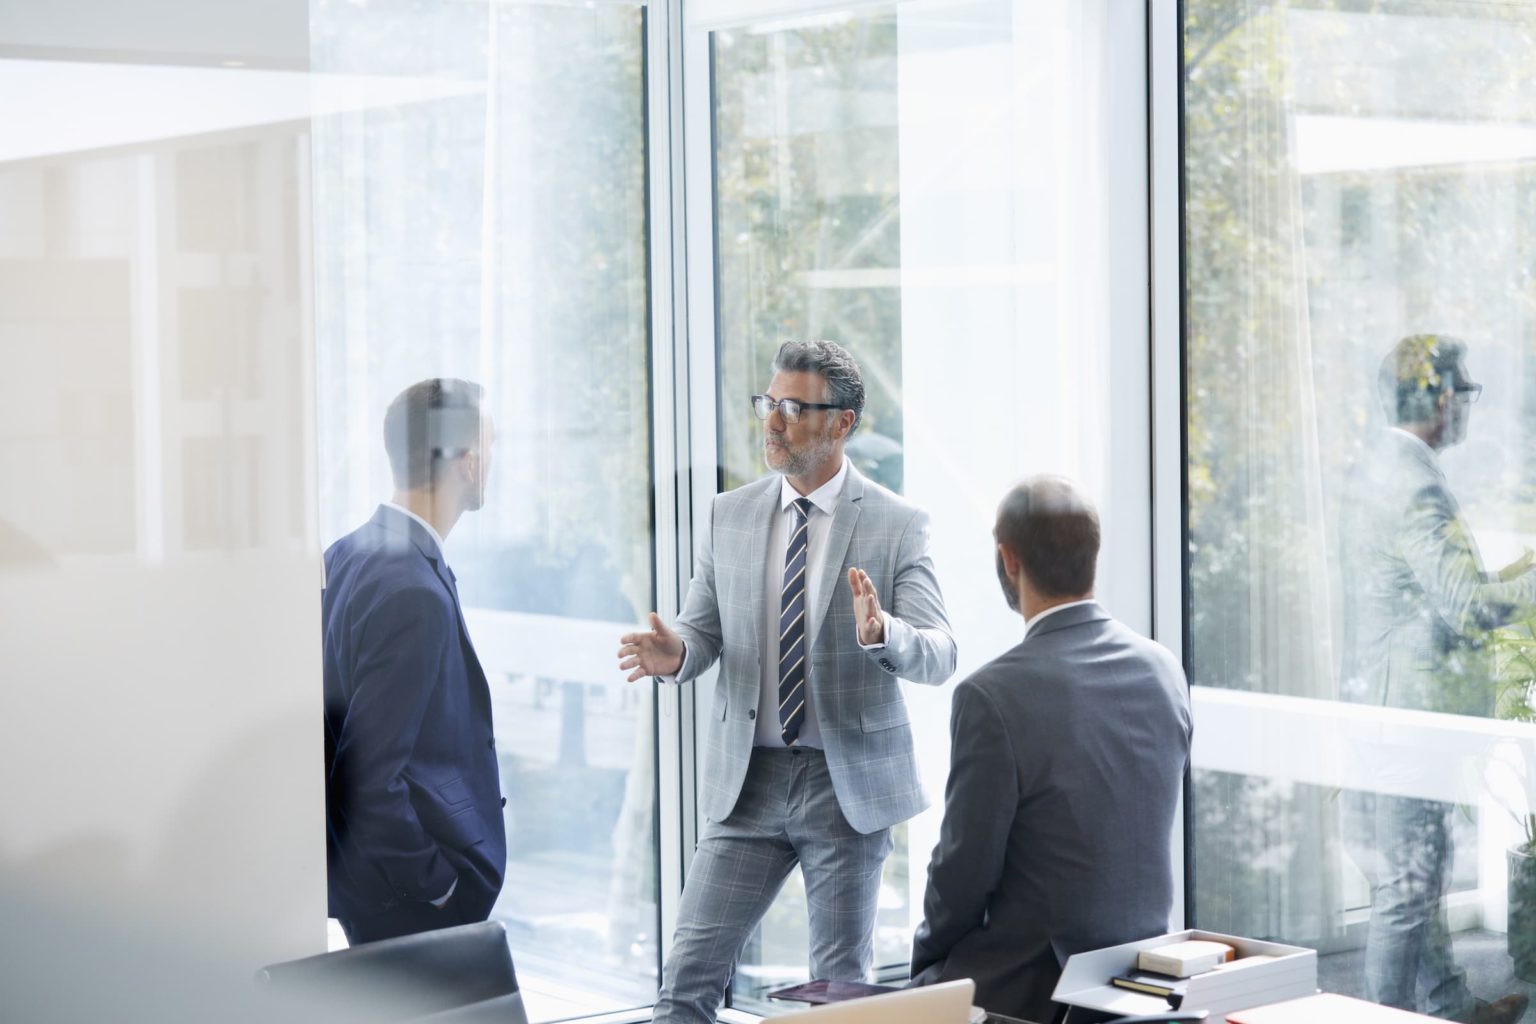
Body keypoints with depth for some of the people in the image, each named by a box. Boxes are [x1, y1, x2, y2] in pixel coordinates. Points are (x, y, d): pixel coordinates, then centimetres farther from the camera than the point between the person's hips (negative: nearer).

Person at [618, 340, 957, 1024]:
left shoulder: (896, 525, -4)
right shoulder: (729, 516, 7)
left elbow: (939, 655, -11)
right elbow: (703, 629, 7)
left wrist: (882, 633, -32)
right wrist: (674, 653, -17)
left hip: (849, 786, -2)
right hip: (747, 780, 3)